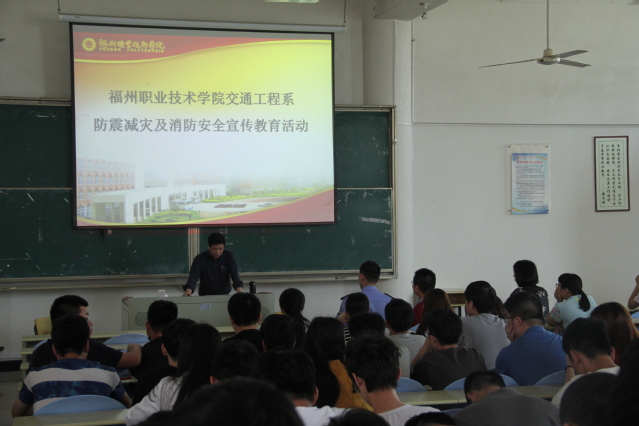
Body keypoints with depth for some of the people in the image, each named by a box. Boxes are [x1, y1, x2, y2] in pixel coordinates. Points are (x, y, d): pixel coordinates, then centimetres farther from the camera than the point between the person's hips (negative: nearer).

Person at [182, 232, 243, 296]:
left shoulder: (229, 256, -3)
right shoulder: (200, 259, -7)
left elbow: (234, 273, -10)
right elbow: (193, 275, -18)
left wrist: (239, 291, -27)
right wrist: (188, 291, -37)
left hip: (224, 295, 0)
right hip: (205, 296, 0)